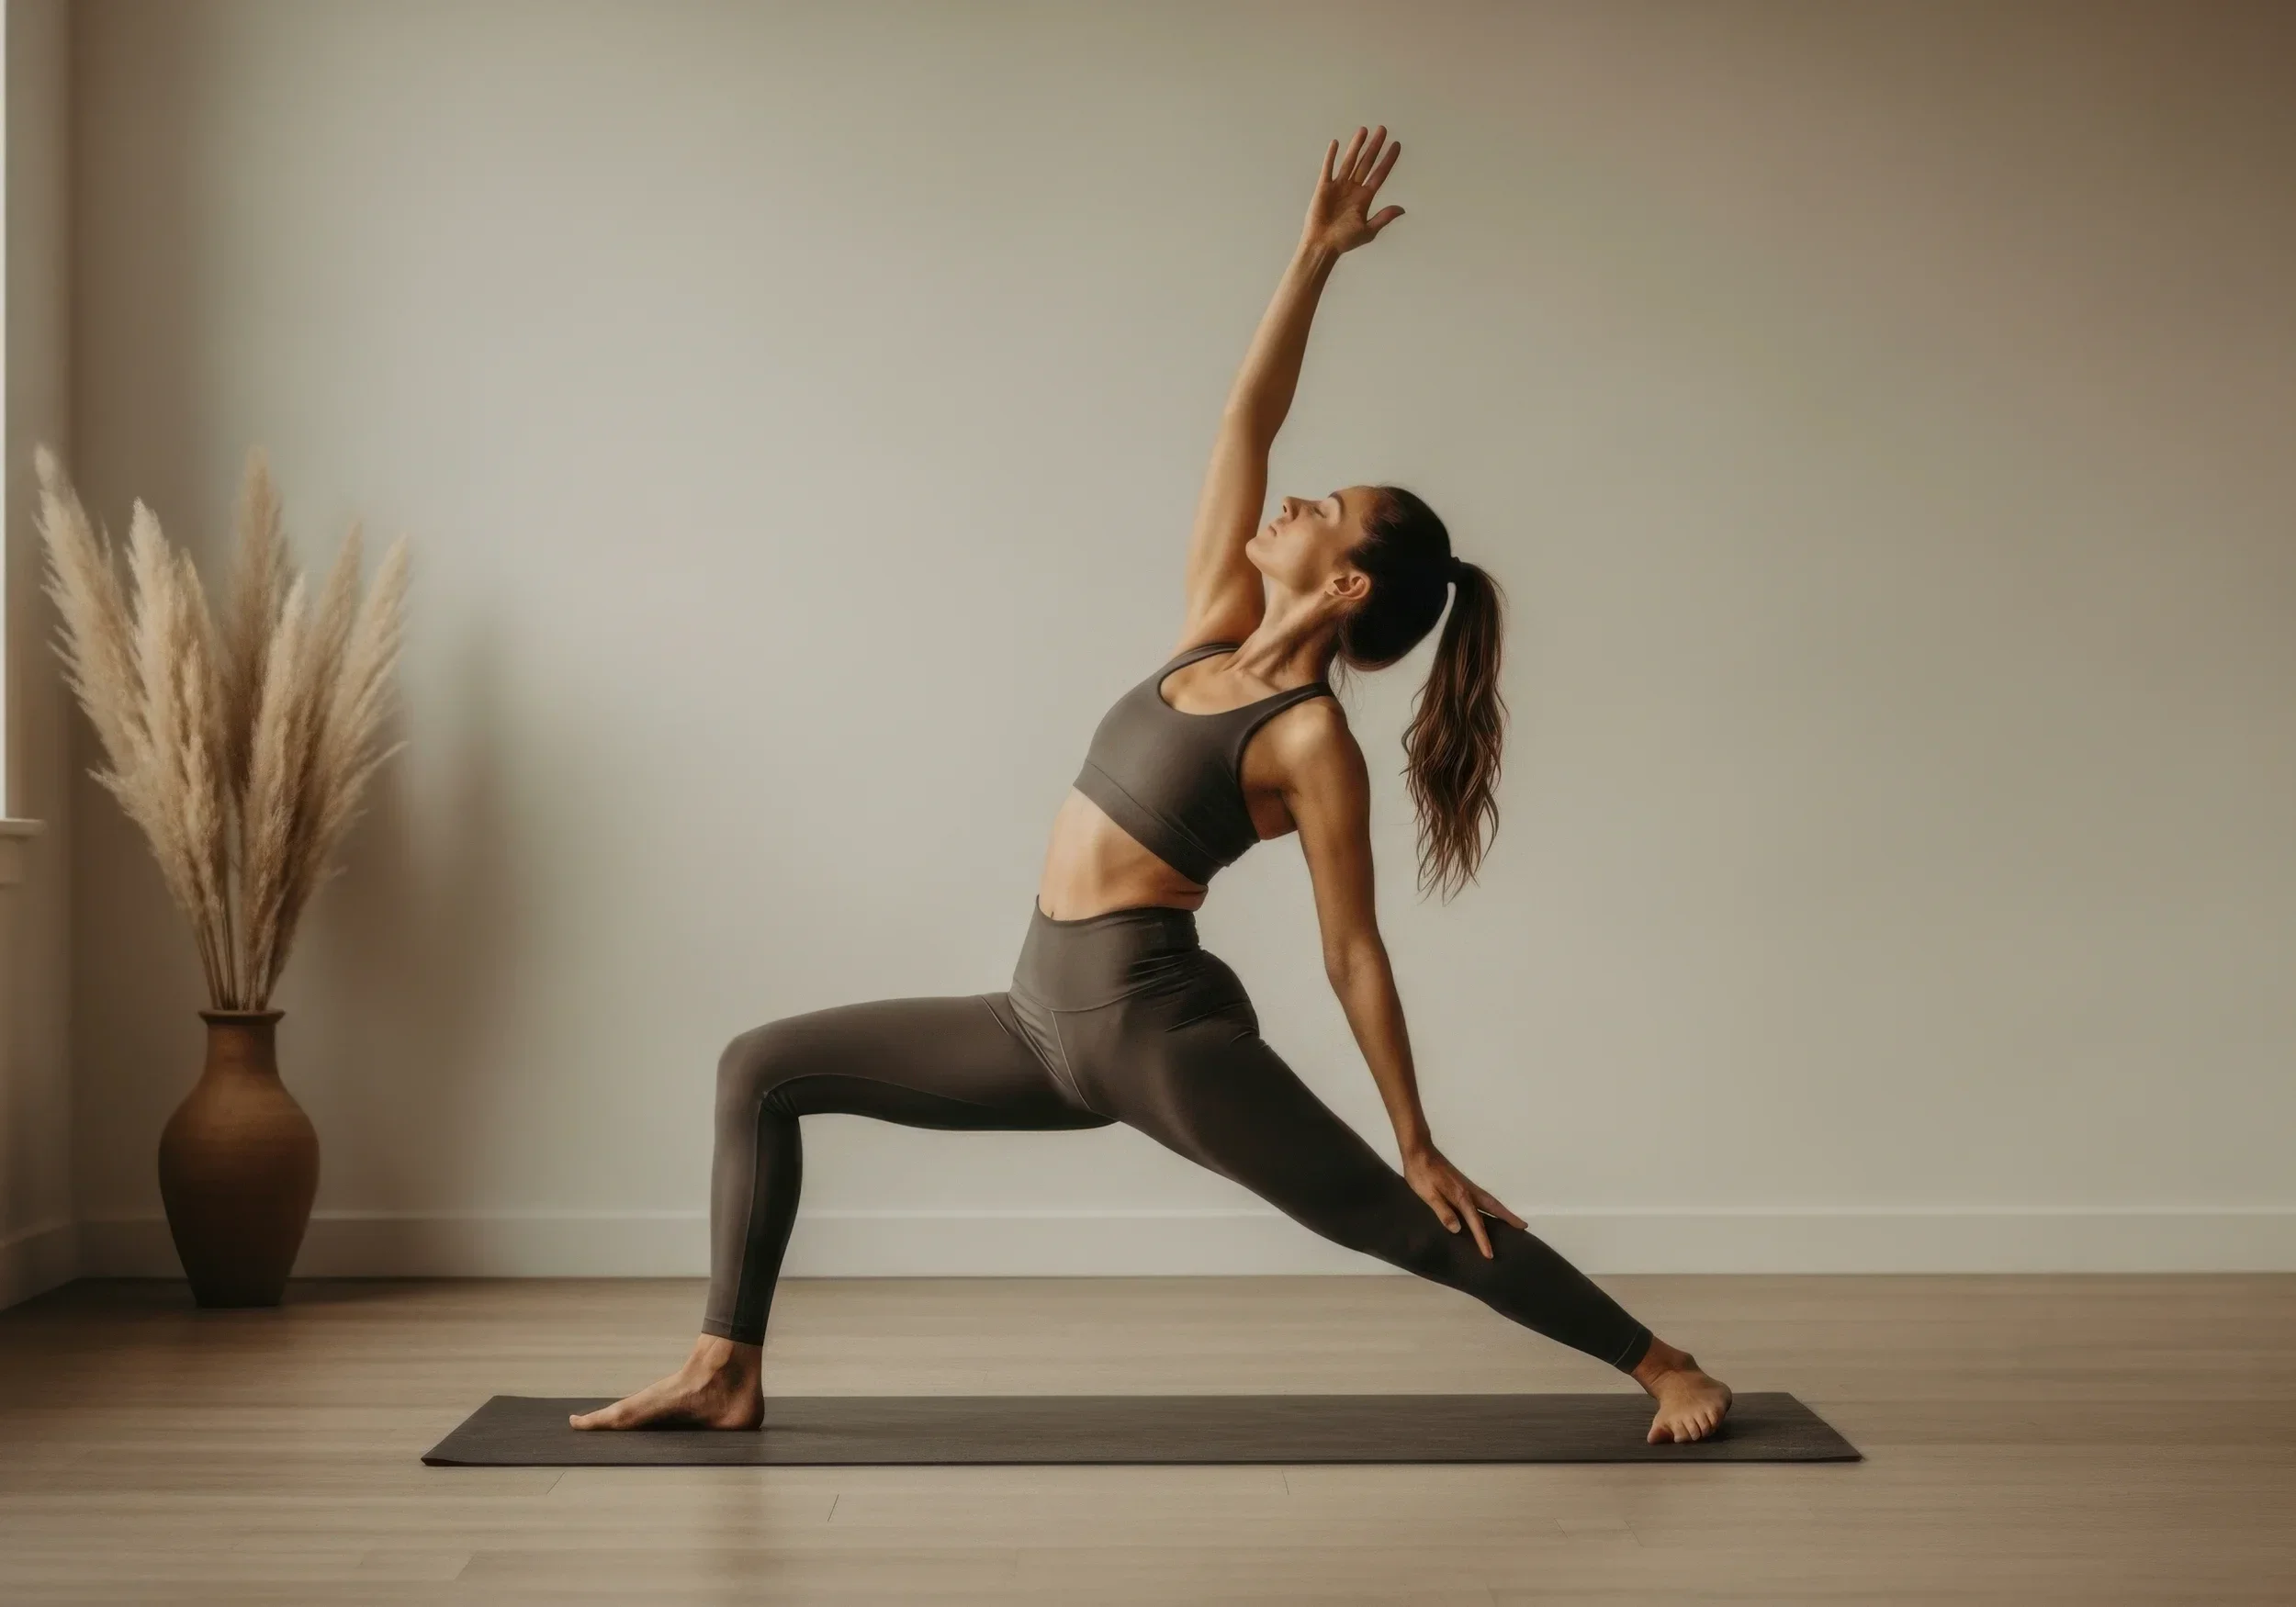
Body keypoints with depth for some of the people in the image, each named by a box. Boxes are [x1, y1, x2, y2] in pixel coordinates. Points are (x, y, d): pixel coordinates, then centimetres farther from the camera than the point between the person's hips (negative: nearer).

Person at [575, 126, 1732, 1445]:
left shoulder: (1315, 742, -12)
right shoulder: (1216, 631, 7)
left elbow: (1353, 954, -9)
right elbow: (1244, 425, 6)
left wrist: (1422, 1145, -5)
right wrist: (1316, 255, 3)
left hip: (1159, 1028, -8)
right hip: (1049, 1019, 8)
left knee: (1401, 1222, 0)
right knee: (762, 1067, 6)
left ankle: (1668, 1367, 15)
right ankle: (727, 1373, 7)